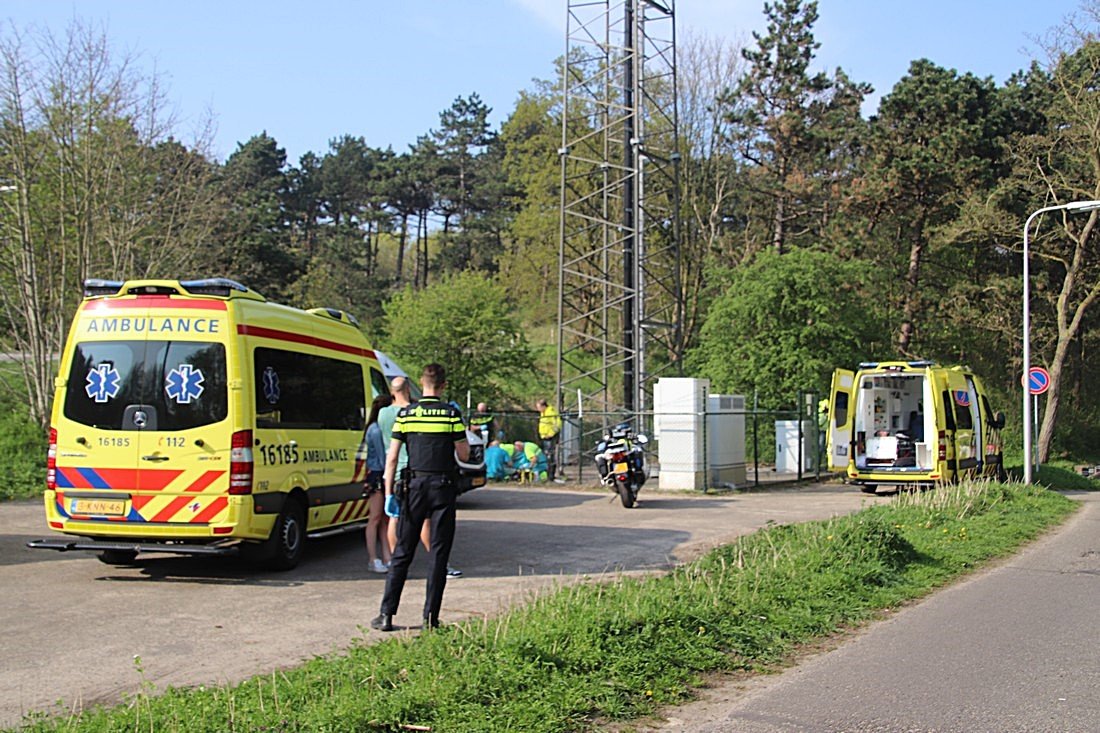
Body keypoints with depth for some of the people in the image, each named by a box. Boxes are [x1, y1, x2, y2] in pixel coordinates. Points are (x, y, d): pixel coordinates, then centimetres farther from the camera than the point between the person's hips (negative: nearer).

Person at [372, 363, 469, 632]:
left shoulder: (405, 414, 2)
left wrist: (389, 494, 4)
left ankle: (387, 614, 7)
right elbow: (464, 455, 0)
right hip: (443, 487, -2)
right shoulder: (451, 414, -4)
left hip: (415, 486, 2)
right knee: (438, 554, 4)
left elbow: (392, 457, 1)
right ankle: (431, 617, 3)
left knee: (402, 552, 8)